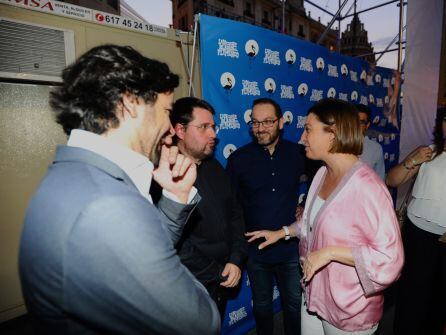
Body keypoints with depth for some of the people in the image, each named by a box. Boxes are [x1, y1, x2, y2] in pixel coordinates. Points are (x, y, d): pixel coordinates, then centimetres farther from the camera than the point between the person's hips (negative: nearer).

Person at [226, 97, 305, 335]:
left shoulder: (297, 153, -5)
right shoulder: (238, 159, -8)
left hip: (291, 247, 1)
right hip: (256, 250, 0)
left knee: (294, 304, 20)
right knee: (262, 305, 21)